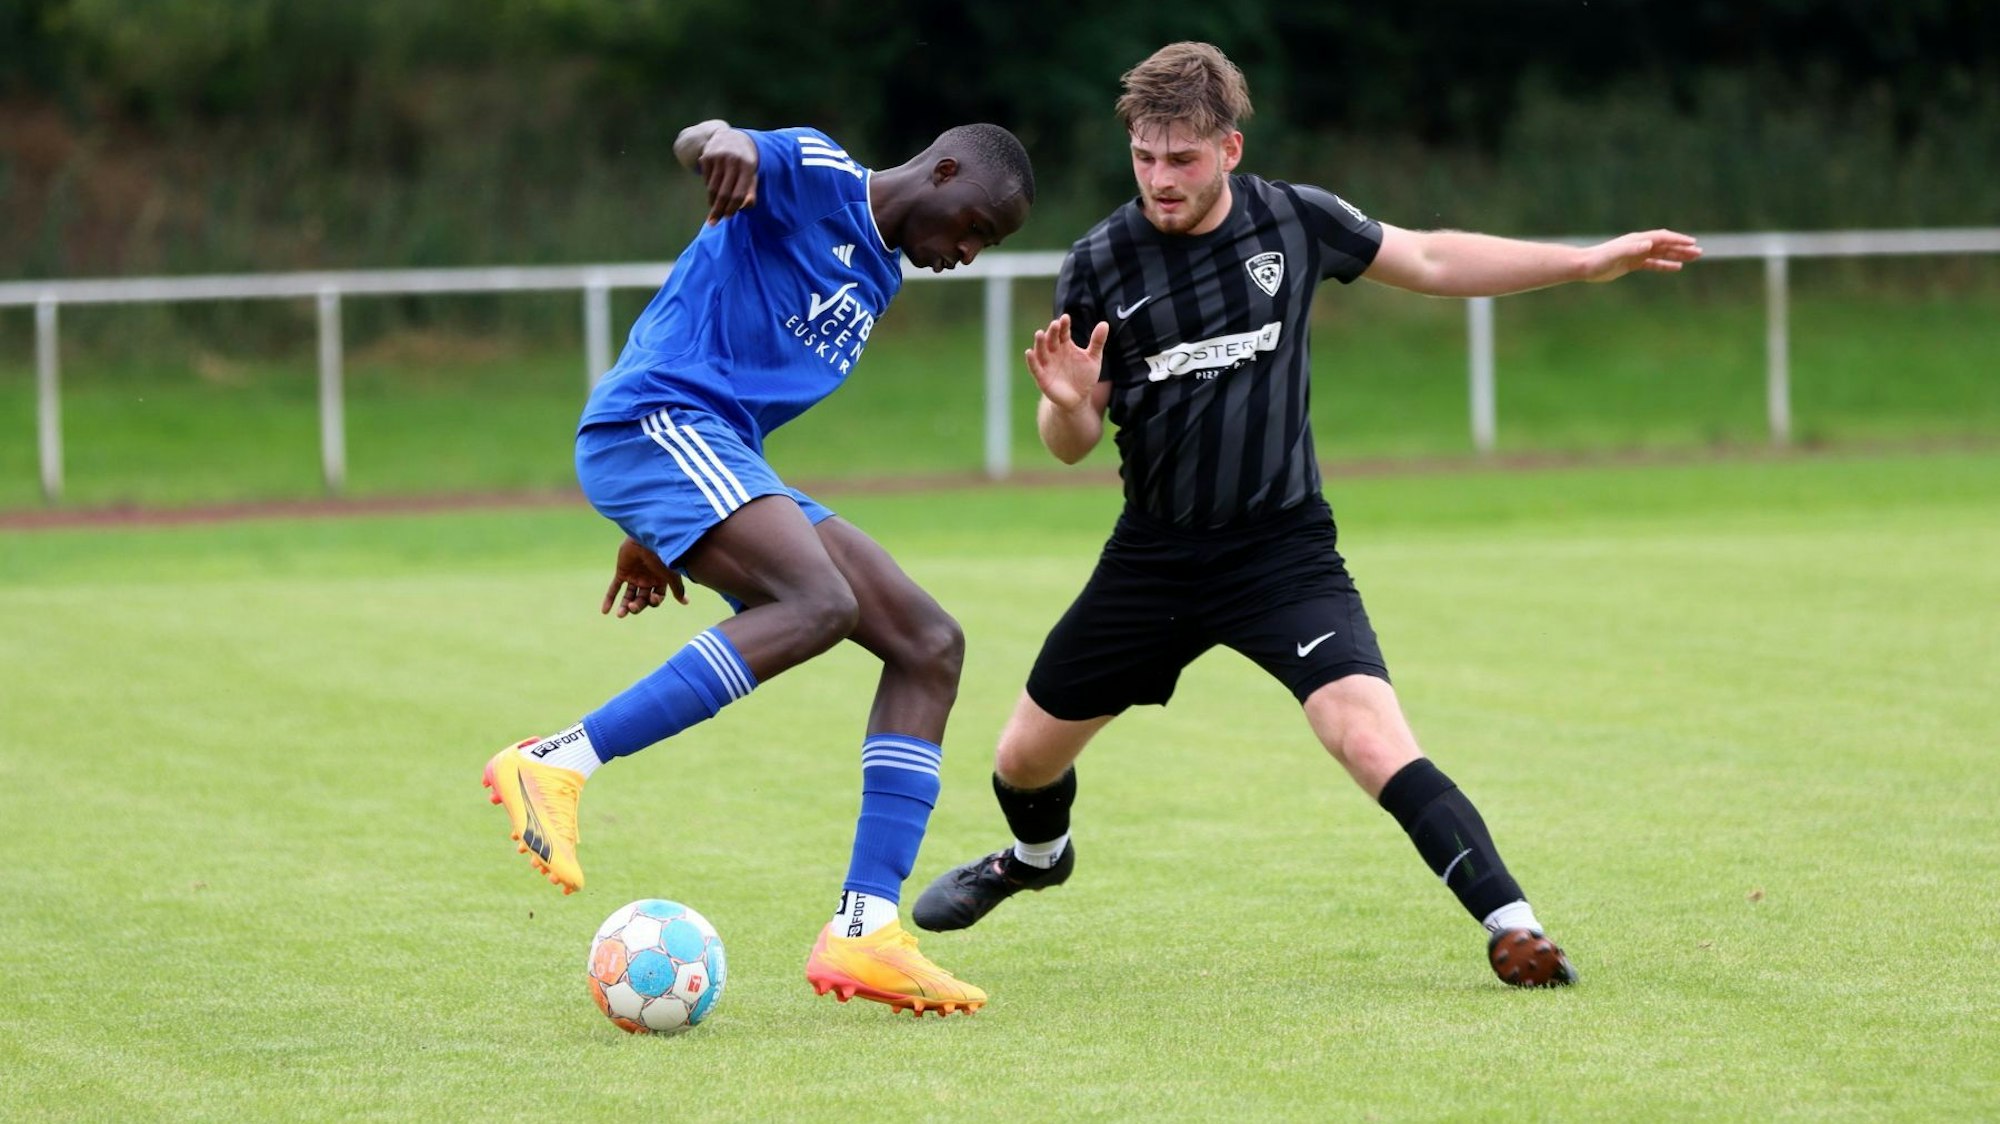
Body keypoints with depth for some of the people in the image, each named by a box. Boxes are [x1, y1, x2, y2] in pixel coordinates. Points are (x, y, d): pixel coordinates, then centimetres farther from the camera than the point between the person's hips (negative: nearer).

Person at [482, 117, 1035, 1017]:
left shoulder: (877, 277, 26)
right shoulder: (816, 179, -2)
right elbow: (696, 142, -21)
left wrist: (656, 530, 33)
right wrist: (725, 143, -47)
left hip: (720, 460, 10)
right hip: (648, 424, -10)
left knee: (929, 645, 2)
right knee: (820, 603, -32)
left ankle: (862, 928, -5)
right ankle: (554, 765, -32)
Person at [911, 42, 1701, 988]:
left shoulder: (1293, 220, -7)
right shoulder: (1099, 265, -8)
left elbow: (1429, 261, 10)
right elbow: (1072, 446, -1)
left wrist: (1587, 263, 7)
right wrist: (1067, 402, -25)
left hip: (1283, 547, -2)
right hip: (1154, 555, 2)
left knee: (1370, 737, -25)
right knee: (1027, 756, 13)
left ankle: (1513, 928, -24)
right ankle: (1037, 856, 49)